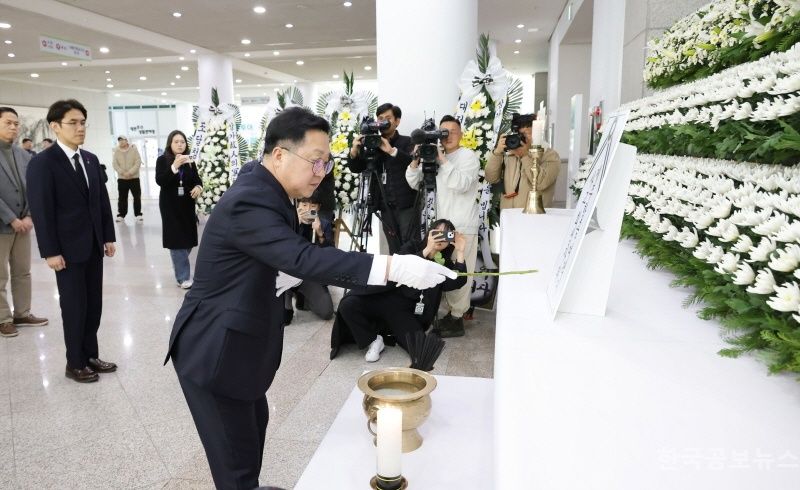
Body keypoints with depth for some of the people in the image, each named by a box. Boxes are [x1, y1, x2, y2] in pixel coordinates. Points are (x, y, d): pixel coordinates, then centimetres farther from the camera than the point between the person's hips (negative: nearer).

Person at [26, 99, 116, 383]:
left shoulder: (91, 159, 10)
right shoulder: (42, 163, -10)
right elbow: (41, 210, -13)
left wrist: (108, 237, 9)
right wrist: (51, 251, -16)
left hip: (94, 246, 6)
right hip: (68, 249, -6)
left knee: (94, 305, 12)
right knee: (74, 307, 4)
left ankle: (91, 355, 25)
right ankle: (75, 364, 18)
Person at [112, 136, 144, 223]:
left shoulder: (134, 149, -2)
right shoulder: (116, 151, 3)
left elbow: (138, 162, -9)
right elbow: (114, 164, -3)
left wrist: (130, 172, -18)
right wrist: (123, 172, -18)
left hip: (134, 177, -1)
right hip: (121, 178, 1)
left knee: (137, 196, 2)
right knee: (122, 197, 6)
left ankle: (138, 214, 11)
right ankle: (121, 215, 12)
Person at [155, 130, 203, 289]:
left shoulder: (189, 161, 7)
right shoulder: (162, 160, -3)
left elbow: (196, 179, 6)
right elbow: (160, 181, -15)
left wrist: (198, 187, -17)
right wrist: (175, 166, -27)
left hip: (187, 205, 4)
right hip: (170, 206, -4)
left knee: (189, 239, 4)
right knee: (176, 240, -6)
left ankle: (179, 266, 31)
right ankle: (183, 277, -1)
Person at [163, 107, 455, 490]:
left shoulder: (269, 194, 3)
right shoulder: (249, 201, -28)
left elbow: (288, 258, 12)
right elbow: (304, 259, -40)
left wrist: (292, 273, -12)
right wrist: (392, 266, -45)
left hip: (240, 341, 10)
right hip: (214, 352, -10)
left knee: (255, 426, 25)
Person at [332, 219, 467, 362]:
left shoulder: (445, 264, 11)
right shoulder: (411, 248, 9)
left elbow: (458, 283, -10)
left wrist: (460, 252, -15)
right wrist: (427, 249, -19)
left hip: (410, 312, 1)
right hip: (386, 298, 0)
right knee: (348, 304, -26)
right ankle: (373, 340, -2)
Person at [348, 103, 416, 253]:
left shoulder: (407, 142, 2)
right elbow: (356, 168, 8)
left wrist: (392, 151, -27)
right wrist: (354, 151, -12)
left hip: (406, 205, -3)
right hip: (386, 207, 4)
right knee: (394, 250, 7)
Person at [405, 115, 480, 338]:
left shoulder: (468, 156, -3)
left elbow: (462, 184, -20)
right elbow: (414, 183, 10)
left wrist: (443, 161, -21)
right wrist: (415, 161, -6)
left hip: (463, 227, -6)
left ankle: (457, 318, 3)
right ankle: (450, 312, 20)